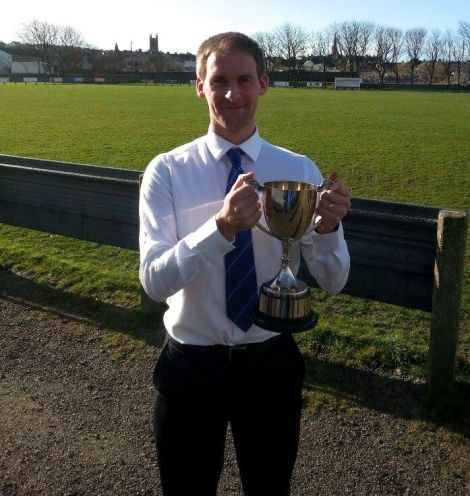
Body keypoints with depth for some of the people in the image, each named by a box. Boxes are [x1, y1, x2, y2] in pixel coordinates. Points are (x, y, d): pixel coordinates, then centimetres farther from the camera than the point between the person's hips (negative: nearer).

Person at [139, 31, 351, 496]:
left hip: (271, 362, 1)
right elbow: (154, 279, -19)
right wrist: (222, 227, -36)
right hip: (190, 364, 0)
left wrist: (328, 227, -29)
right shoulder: (167, 171, -10)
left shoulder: (300, 170, -6)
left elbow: (332, 281, -7)